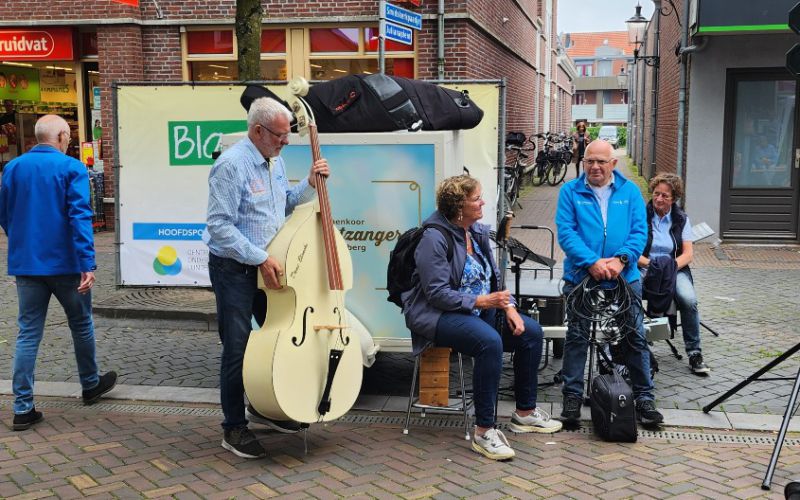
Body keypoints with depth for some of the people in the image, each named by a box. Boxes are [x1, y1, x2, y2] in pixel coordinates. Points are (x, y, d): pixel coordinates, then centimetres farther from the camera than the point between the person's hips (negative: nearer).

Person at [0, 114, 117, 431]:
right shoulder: (72, 168, -10)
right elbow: (80, 217, -18)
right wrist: (88, 264, -21)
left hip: (25, 264, 4)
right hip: (65, 263, -4)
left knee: (28, 333, 6)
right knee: (81, 325, 16)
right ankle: (90, 384, 32)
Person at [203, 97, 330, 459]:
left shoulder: (275, 161, 8)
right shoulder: (232, 165, -19)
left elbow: (285, 204, 20)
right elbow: (220, 226, -23)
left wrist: (309, 184, 3)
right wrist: (261, 259, -24)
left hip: (266, 266, 9)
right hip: (234, 269, -8)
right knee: (238, 348, -2)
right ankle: (234, 429, 11)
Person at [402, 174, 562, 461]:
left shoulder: (478, 232, 9)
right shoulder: (434, 239, -17)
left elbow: (493, 277, 13)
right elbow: (437, 293, -21)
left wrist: (508, 307, -4)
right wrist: (479, 301, -26)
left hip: (479, 309, 9)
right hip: (438, 316, -9)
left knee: (531, 331, -4)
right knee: (490, 342, -34)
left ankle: (525, 413, 11)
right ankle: (483, 432, -26)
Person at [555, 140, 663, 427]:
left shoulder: (630, 191, 7)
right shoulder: (570, 192, 2)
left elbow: (640, 231, 0)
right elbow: (565, 232, -7)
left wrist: (621, 259, -17)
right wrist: (592, 262, -19)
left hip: (624, 277, 2)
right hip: (581, 276, -1)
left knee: (636, 338, 6)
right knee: (576, 337, 3)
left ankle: (644, 398, 17)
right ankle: (572, 397, 13)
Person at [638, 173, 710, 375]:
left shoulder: (681, 219, 12)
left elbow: (688, 254, 5)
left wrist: (672, 266, -14)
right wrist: (650, 264, -18)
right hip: (645, 268, -2)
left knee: (689, 299, -29)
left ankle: (694, 353, -18)